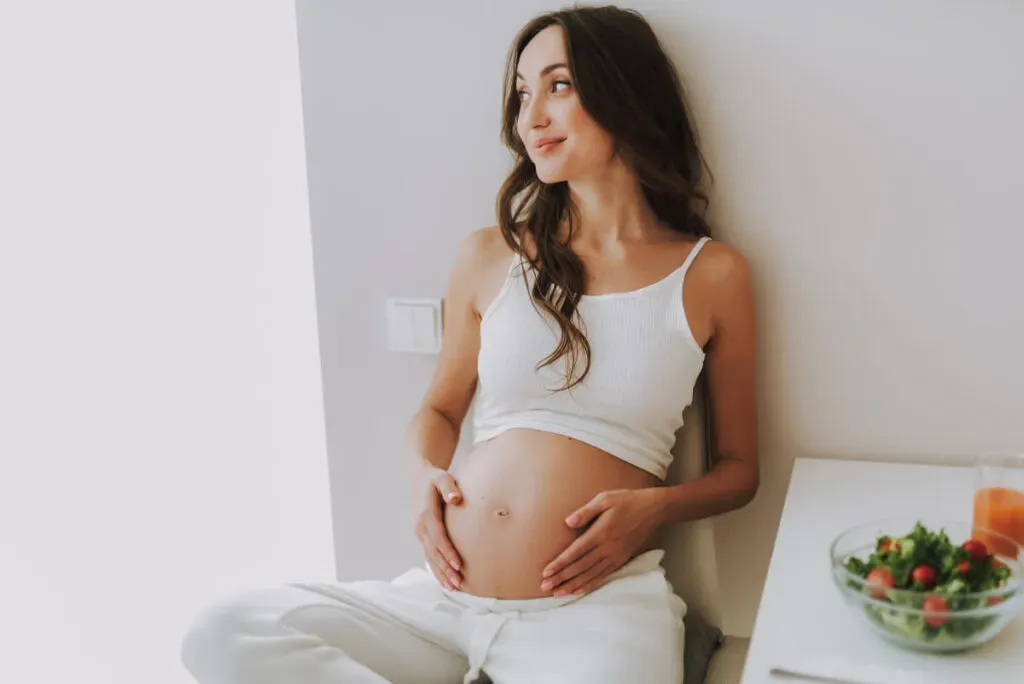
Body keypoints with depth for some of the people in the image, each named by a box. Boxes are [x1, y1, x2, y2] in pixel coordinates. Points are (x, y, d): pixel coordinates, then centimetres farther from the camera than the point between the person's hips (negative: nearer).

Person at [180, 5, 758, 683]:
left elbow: (739, 468, 11)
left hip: (595, 604, -4)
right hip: (445, 593, 4)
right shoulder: (490, 257, 10)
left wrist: (656, 507, -9)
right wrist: (426, 476, -2)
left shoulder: (713, 274, 4)